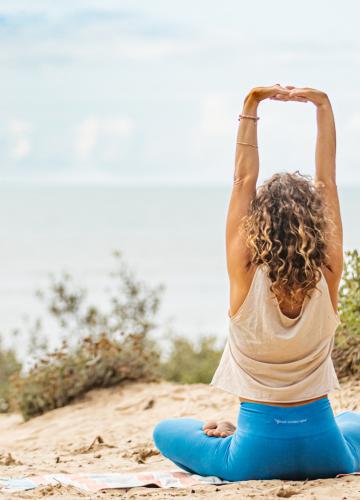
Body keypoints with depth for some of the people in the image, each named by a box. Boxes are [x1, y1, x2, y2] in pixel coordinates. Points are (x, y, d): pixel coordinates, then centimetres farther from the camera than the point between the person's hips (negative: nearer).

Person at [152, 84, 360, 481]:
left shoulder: (246, 280, -16)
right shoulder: (327, 281, -12)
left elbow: (244, 180, -11)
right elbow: (327, 181, -6)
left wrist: (250, 107, -10)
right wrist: (323, 107, -6)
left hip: (256, 457, 1)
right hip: (324, 453, -1)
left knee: (165, 431, 27)